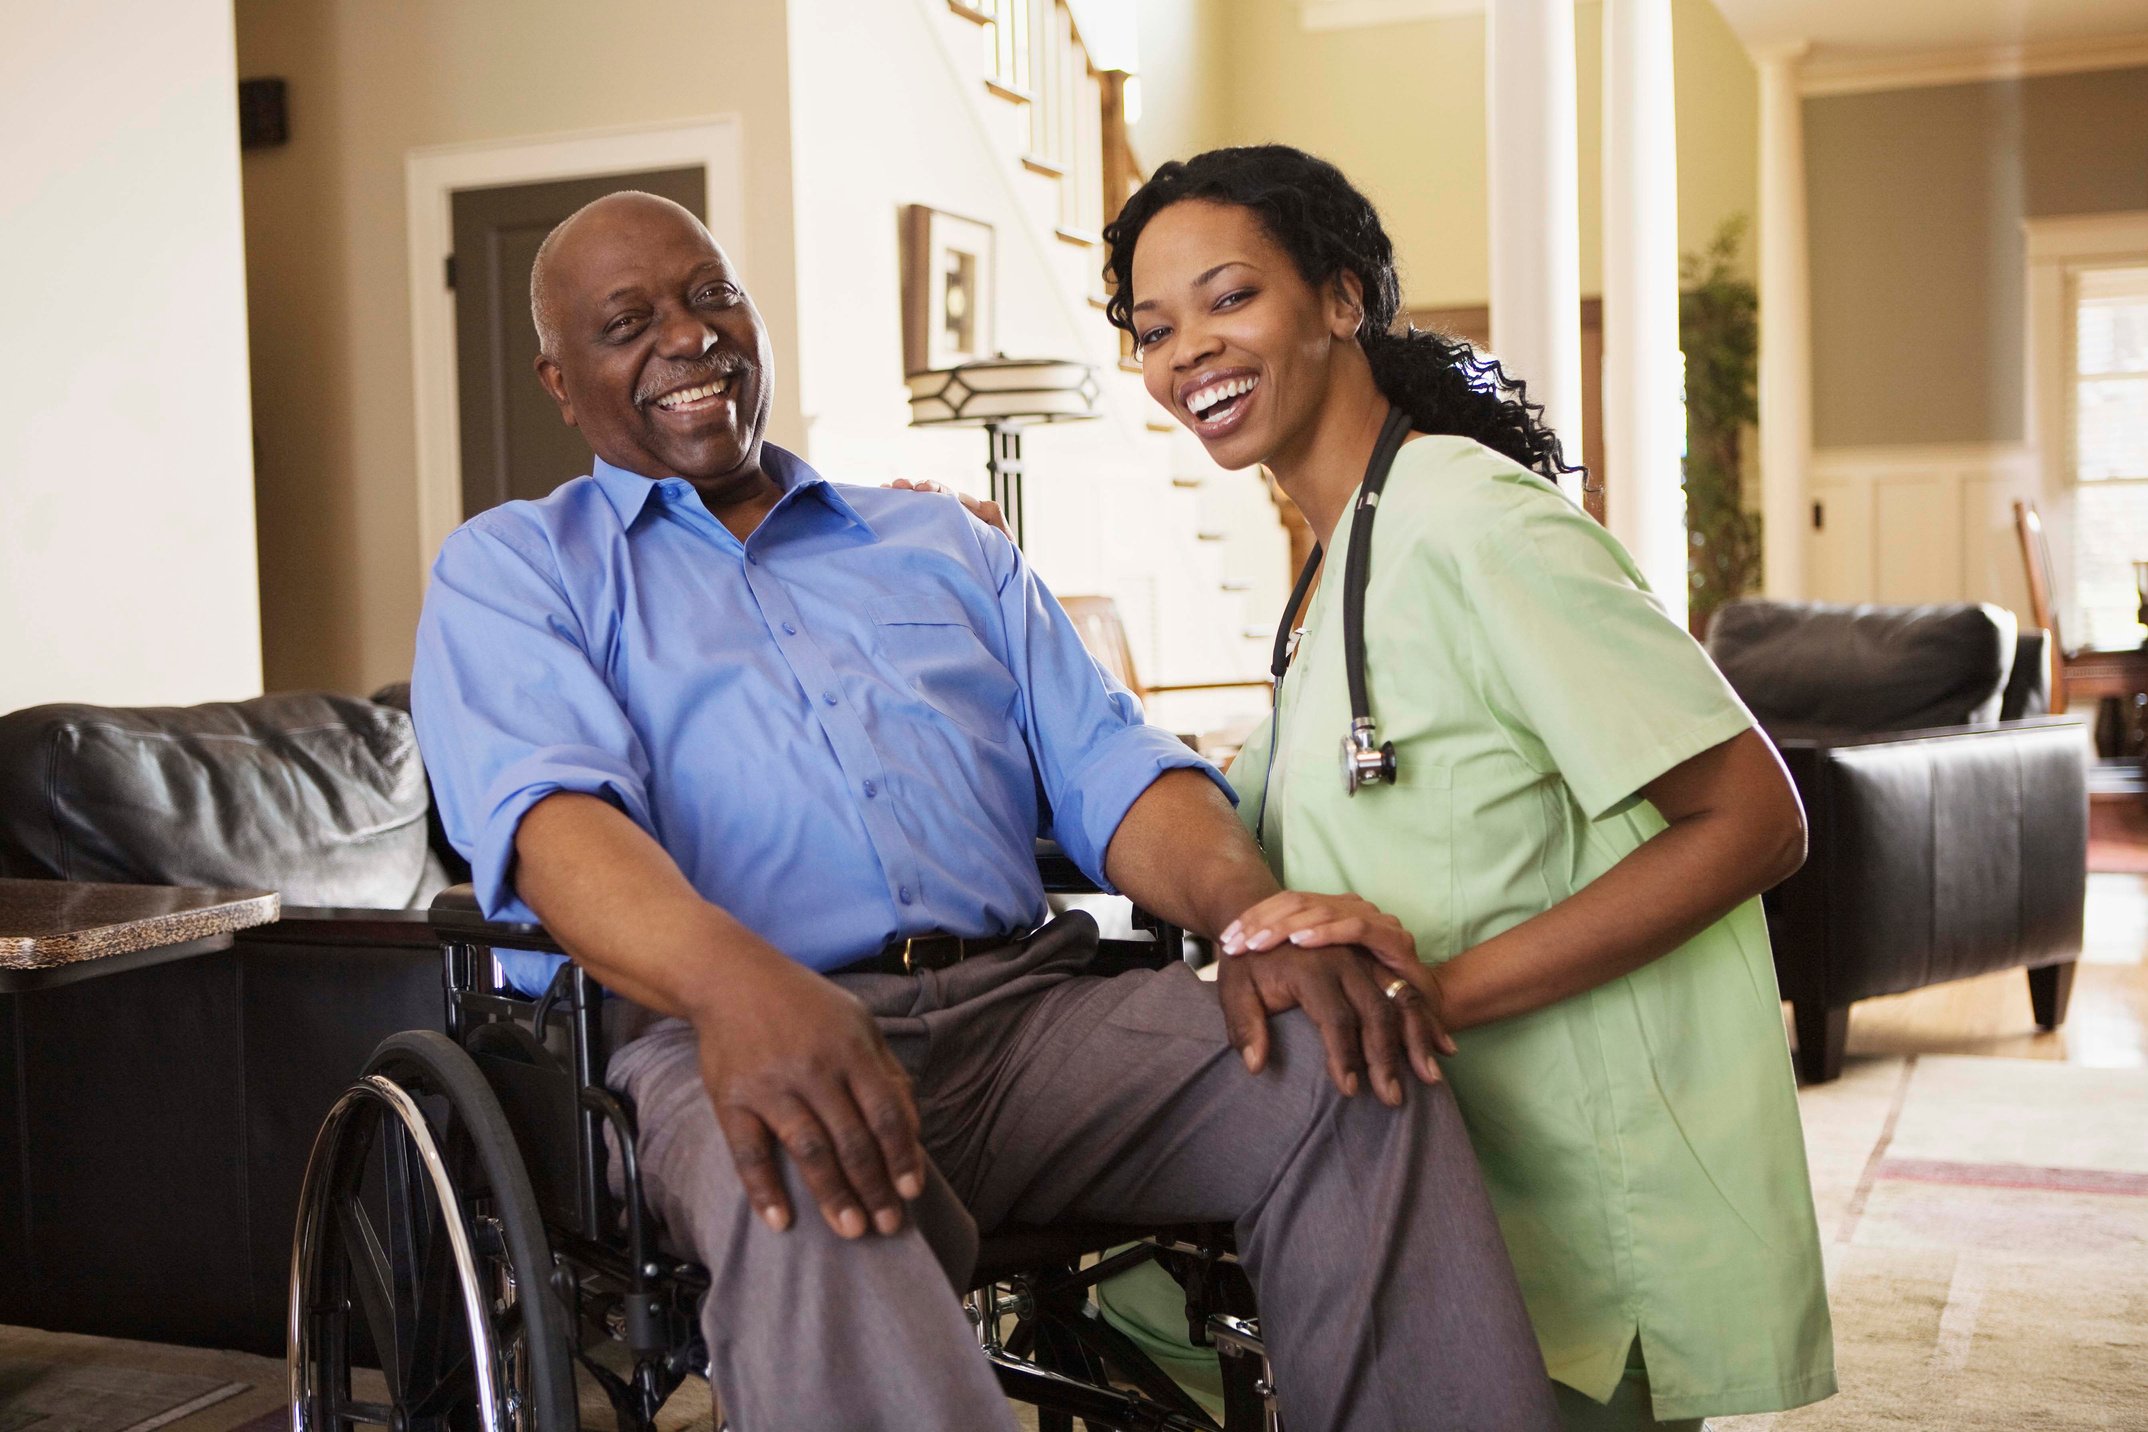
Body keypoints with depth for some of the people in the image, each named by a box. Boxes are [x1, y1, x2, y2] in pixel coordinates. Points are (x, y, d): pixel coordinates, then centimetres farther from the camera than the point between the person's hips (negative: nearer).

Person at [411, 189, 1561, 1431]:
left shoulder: (944, 544, 27)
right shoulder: (511, 568, 14)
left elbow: (1106, 766, 15)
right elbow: (548, 805, -7)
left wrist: (1256, 910, -9)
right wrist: (734, 980, -31)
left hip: (1027, 1009, 4)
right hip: (731, 1036, -4)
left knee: (1355, 1068, -21)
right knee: (812, 1196, -40)